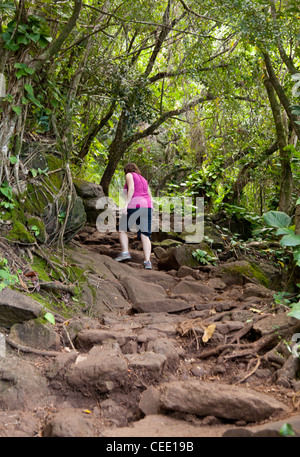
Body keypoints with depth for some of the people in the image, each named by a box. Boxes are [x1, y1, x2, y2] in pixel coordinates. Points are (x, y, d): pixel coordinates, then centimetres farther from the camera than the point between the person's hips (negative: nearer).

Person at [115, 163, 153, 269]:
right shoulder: (143, 180, 28)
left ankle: (125, 252, -5)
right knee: (144, 235, -2)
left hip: (135, 205, -6)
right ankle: (147, 261, -15)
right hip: (147, 206, 6)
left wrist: (126, 204, -16)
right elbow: (150, 198, 23)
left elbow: (131, 189, -10)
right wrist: (150, 213, 23)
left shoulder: (129, 175, 8)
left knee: (122, 229, 10)